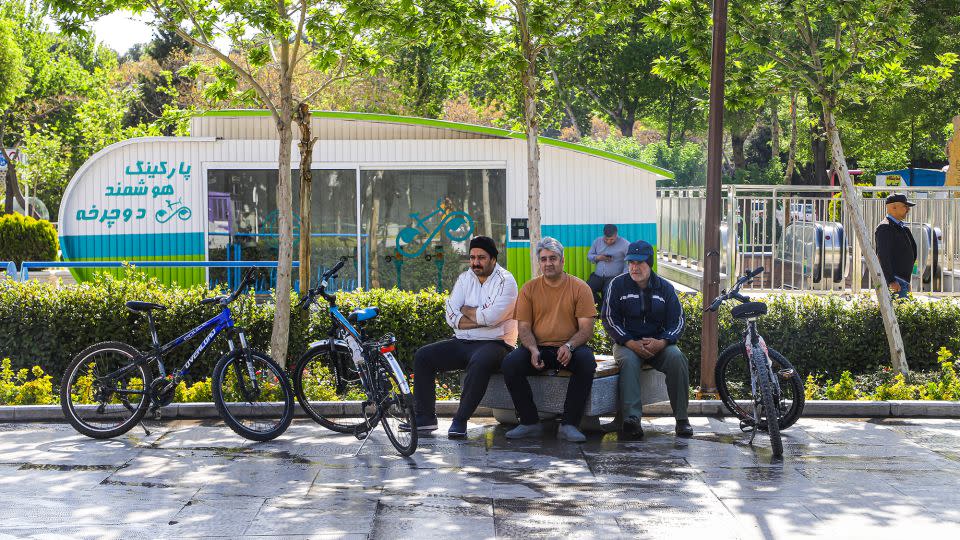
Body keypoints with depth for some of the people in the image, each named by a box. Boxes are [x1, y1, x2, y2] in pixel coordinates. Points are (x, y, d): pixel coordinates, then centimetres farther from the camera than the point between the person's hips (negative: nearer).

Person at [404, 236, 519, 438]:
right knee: (423, 356, -6)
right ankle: (425, 417, -6)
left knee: (479, 362, -39)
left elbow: (491, 316, -21)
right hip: (462, 342, 7)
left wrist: (466, 310, -5)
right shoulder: (465, 278, 12)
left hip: (494, 344, -7)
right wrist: (480, 320, -12)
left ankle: (460, 421, -31)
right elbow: (451, 317, 0)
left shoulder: (505, 281, -6)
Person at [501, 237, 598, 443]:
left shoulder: (579, 287, 2)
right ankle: (530, 422, -14)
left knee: (587, 360, -34)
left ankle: (569, 424, -26)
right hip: (538, 348, 2)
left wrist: (569, 346, -24)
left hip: (570, 349, -1)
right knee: (510, 363, -26)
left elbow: (586, 328, -4)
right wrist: (533, 350, -17)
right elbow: (524, 327, 4)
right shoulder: (529, 288, 8)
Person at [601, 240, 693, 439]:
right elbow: (609, 318, -3)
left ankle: (681, 418, -23)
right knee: (628, 361, -35)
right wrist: (631, 343, -17)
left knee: (677, 357, -29)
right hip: (626, 342, -1)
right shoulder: (617, 285, 2)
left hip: (658, 343, 1)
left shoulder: (665, 288, 6)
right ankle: (631, 420, -44)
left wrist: (661, 342, -17)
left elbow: (677, 321, 4)